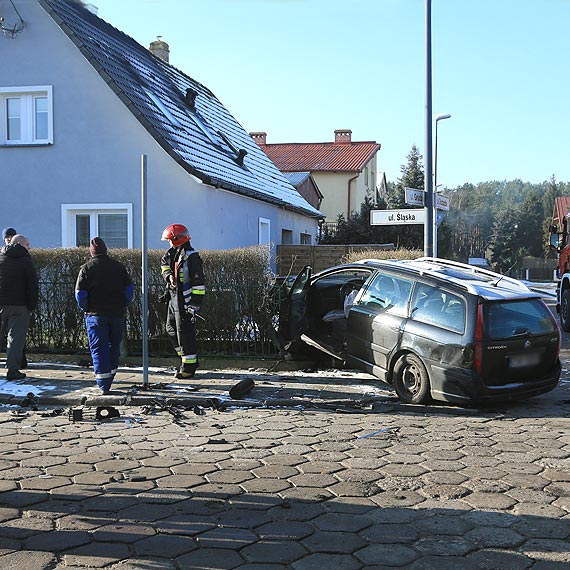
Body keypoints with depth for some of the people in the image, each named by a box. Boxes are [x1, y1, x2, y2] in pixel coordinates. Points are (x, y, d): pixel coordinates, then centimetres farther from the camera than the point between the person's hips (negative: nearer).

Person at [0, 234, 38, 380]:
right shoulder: (26, 261, -4)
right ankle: (13, 370, -2)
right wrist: (31, 306, 0)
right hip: (19, 306, -4)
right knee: (16, 338, -1)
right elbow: (33, 286, -6)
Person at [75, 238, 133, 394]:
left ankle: (104, 385, -5)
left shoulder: (86, 268, -4)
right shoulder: (119, 267, 5)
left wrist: (85, 308, 11)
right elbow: (129, 289, 6)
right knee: (114, 347, 16)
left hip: (96, 315, -3)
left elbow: (80, 294, -5)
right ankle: (109, 379, 25)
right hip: (117, 314, 3)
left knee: (98, 349, 0)